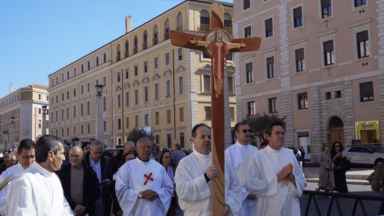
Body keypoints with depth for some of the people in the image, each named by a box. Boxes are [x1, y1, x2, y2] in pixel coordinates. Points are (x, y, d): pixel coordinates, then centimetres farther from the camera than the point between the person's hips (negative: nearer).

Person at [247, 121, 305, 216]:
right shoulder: (258, 156, -6)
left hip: (292, 208, 3)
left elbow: (302, 182, 8)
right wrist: (277, 177, -17)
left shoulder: (290, 154, 6)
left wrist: (292, 178, -13)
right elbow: (252, 185, -14)